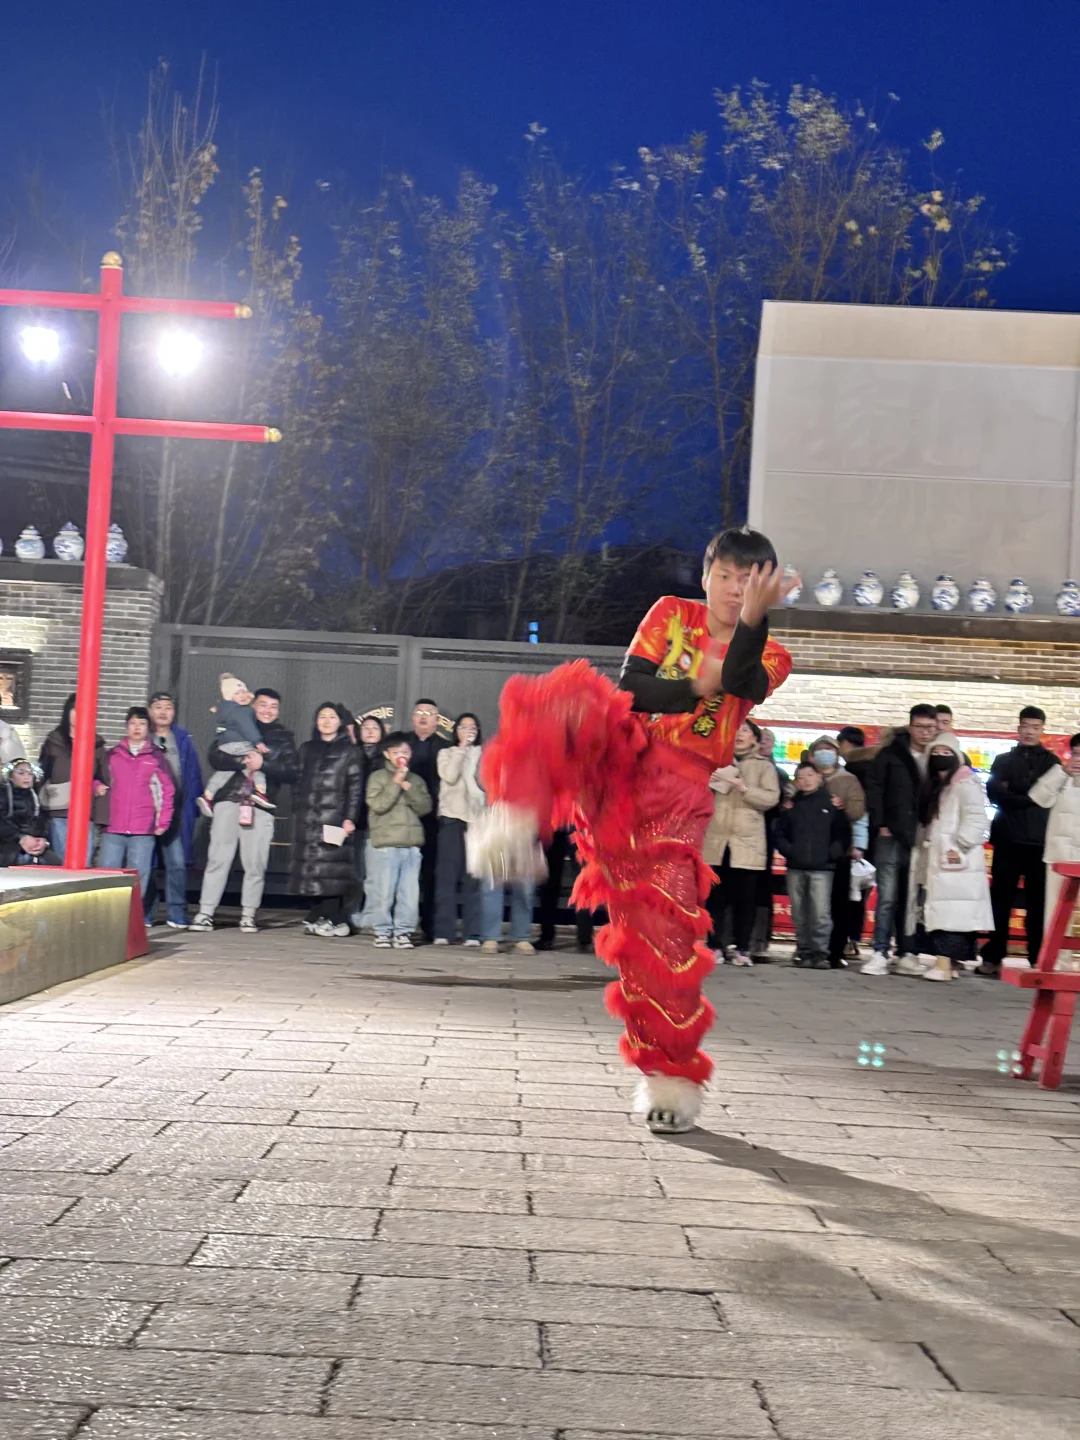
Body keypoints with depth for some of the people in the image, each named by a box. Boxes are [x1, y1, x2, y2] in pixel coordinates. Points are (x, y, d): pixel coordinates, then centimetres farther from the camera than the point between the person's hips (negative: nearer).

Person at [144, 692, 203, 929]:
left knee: (177, 864, -6)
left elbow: (193, 776, 8)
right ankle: (143, 915, 12)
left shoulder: (183, 740, 9)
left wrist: (192, 807, -1)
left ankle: (176, 914, 1)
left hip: (176, 812, 0)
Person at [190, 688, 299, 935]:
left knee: (255, 863, -1)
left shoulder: (284, 738, 13)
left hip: (261, 805, 1)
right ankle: (205, 913, 1)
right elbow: (215, 756, -1)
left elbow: (292, 772, 0)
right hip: (229, 800, 0)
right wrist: (242, 760, -16)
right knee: (218, 858, -3)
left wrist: (263, 764, -13)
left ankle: (248, 915, 10)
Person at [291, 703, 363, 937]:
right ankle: (318, 917, 6)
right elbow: (300, 782, 19)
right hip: (308, 818, 4)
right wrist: (297, 812, 12)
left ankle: (331, 919, -6)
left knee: (331, 868, -9)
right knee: (310, 867, 0)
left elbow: (355, 786, 0)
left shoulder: (348, 751, 5)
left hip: (335, 818, -4)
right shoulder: (307, 749, 17)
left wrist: (349, 818, -9)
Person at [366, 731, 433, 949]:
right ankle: (383, 931, 8)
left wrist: (409, 789, -7)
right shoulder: (378, 778, 5)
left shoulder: (416, 780, 16)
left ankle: (403, 931, 7)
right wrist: (395, 783, -10)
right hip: (385, 844, -3)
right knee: (384, 892, -2)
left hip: (412, 845, 3)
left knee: (410, 893, 0)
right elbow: (378, 805, -8)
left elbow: (425, 807, 5)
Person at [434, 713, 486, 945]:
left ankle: (472, 932, -3)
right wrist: (461, 749, -6)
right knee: (447, 874, -3)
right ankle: (444, 931, -2)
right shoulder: (447, 753, 12)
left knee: (473, 876, -3)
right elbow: (450, 776, -6)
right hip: (452, 817, 0)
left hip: (476, 818, 0)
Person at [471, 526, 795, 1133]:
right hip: (619, 758, 1)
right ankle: (516, 826, -40)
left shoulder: (768, 656, 10)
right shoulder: (672, 614, 13)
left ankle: (672, 1076, 9)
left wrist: (755, 617, -31)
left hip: (678, 792, -1)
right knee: (573, 698, -32)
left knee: (665, 926, -8)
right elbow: (629, 686, 1)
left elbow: (741, 681, -16)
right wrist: (696, 690, -10)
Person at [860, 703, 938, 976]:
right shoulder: (890, 755, 3)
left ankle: (906, 954, 11)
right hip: (891, 836, -2)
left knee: (913, 900, 6)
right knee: (887, 898, -2)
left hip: (922, 840, 2)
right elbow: (874, 789, 1)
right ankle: (880, 954, -1)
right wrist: (880, 825, -6)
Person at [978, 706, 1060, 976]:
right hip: (1008, 839, 1)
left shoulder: (1051, 761, 10)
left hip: (1039, 841, -1)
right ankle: (993, 957, 7)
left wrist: (1012, 792, -14)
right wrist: (1028, 797, -11)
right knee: (1000, 900, 3)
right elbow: (993, 793, -3)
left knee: (1038, 903, 0)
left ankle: (1039, 961, 3)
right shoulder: (1004, 760, 13)